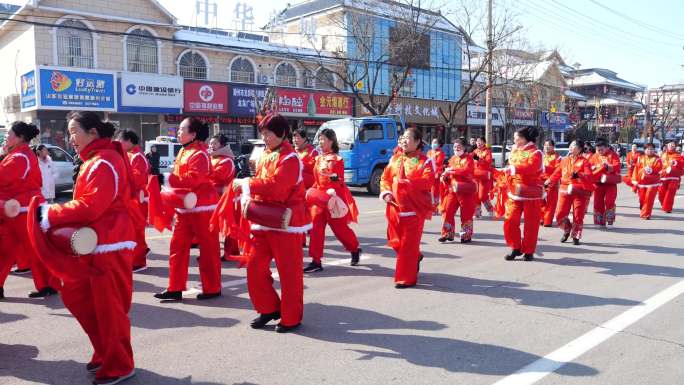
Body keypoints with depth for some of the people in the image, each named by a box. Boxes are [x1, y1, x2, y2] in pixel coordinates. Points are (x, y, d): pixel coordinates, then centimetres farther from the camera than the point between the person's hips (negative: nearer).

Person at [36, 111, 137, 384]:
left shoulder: (104, 163, -16)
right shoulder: (94, 161, 15)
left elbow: (90, 207, -23)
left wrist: (51, 216, -14)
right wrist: (54, 214, 5)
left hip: (110, 244, -10)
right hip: (93, 244, 10)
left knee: (108, 305, 0)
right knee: (75, 294, 16)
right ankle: (106, 351, 29)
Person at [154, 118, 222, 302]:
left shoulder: (199, 154, -15)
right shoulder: (184, 151, 14)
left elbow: (193, 179, -26)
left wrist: (168, 179, -22)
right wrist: (167, 178, 4)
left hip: (202, 207, -9)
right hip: (184, 208, 10)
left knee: (208, 249, 1)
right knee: (178, 246, 8)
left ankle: (212, 288, 13)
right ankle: (175, 288, 14)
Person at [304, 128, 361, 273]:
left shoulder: (337, 159, -8)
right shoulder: (319, 159, 10)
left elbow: (340, 181, -10)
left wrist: (334, 177, -29)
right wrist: (311, 191, 10)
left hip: (333, 198, -6)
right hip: (319, 197, 6)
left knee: (340, 228, 5)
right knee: (316, 228, -1)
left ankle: (355, 250, 31)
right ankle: (316, 261, 3)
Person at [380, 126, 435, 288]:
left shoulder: (424, 161, -3)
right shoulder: (395, 158, 12)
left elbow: (427, 182, -17)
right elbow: (385, 178, 13)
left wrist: (406, 182, -27)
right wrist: (386, 192, -5)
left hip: (414, 209, -6)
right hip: (394, 207, 6)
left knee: (408, 244, -2)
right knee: (395, 241, 14)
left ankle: (406, 278, 9)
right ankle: (415, 258, 42)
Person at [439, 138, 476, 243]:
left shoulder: (468, 158, -5)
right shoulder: (452, 159, 13)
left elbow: (466, 171, -22)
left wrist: (452, 170, -19)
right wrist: (445, 176, -4)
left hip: (465, 190, -5)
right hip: (452, 189, 5)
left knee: (466, 213, 3)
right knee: (447, 211, -1)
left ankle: (466, 235, 15)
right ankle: (448, 234, 9)